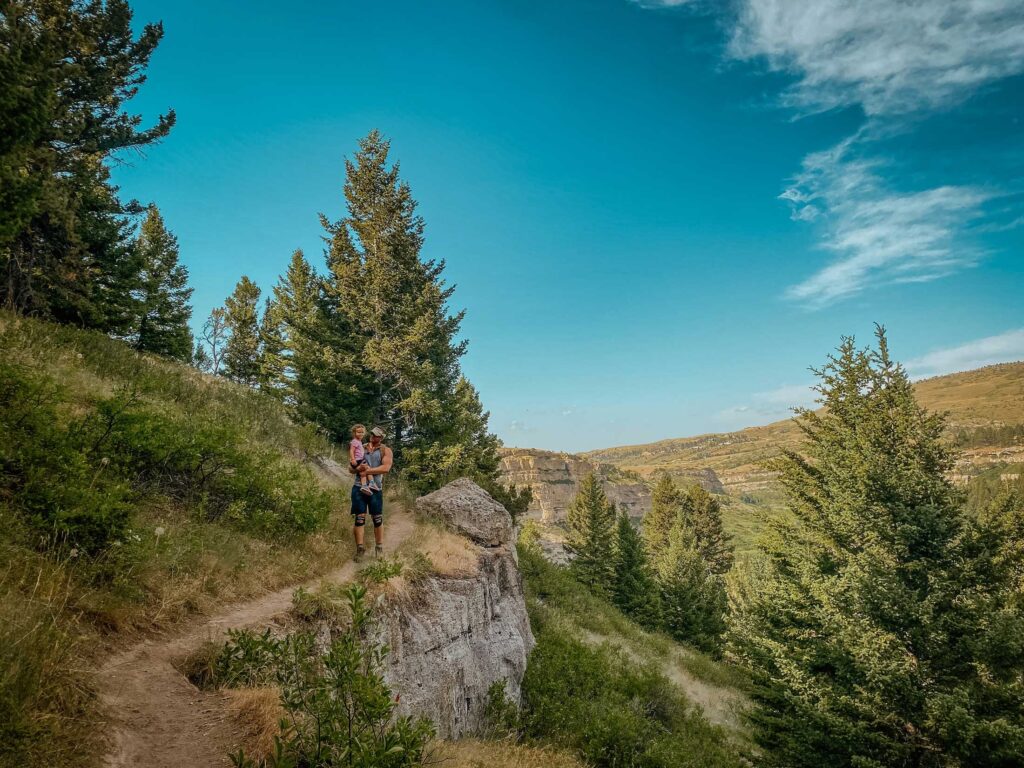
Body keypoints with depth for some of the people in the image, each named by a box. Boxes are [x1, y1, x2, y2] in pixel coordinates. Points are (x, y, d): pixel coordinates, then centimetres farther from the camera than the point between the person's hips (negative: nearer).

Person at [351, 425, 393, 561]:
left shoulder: (385, 450, 5)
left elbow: (386, 468, -11)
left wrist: (368, 471, -16)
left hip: (375, 488, -2)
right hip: (358, 487, 2)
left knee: (377, 519, 4)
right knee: (359, 518, -1)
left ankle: (379, 548, 15)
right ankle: (360, 548, 5)